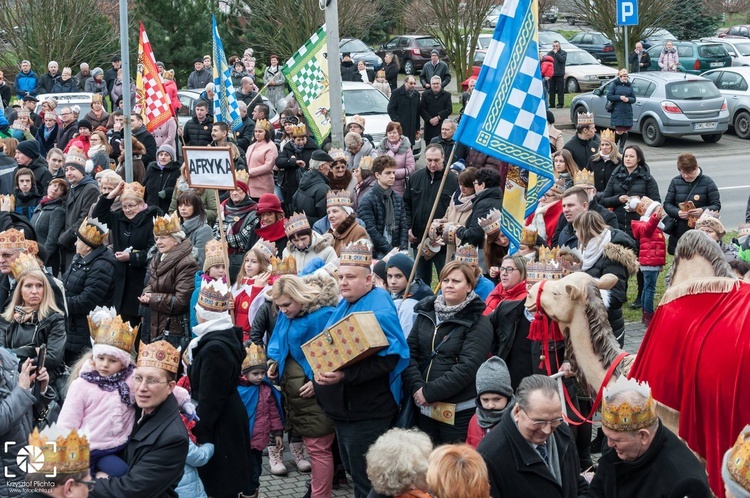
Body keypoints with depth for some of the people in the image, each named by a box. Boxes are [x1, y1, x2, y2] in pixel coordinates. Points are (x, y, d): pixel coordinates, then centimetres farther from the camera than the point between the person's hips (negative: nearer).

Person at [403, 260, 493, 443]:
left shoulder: (478, 324, -6)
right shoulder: (425, 313, 9)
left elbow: (468, 367, -16)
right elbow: (410, 352, 4)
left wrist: (430, 392, -18)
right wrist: (416, 386, -12)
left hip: (459, 410, -4)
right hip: (425, 407, 5)